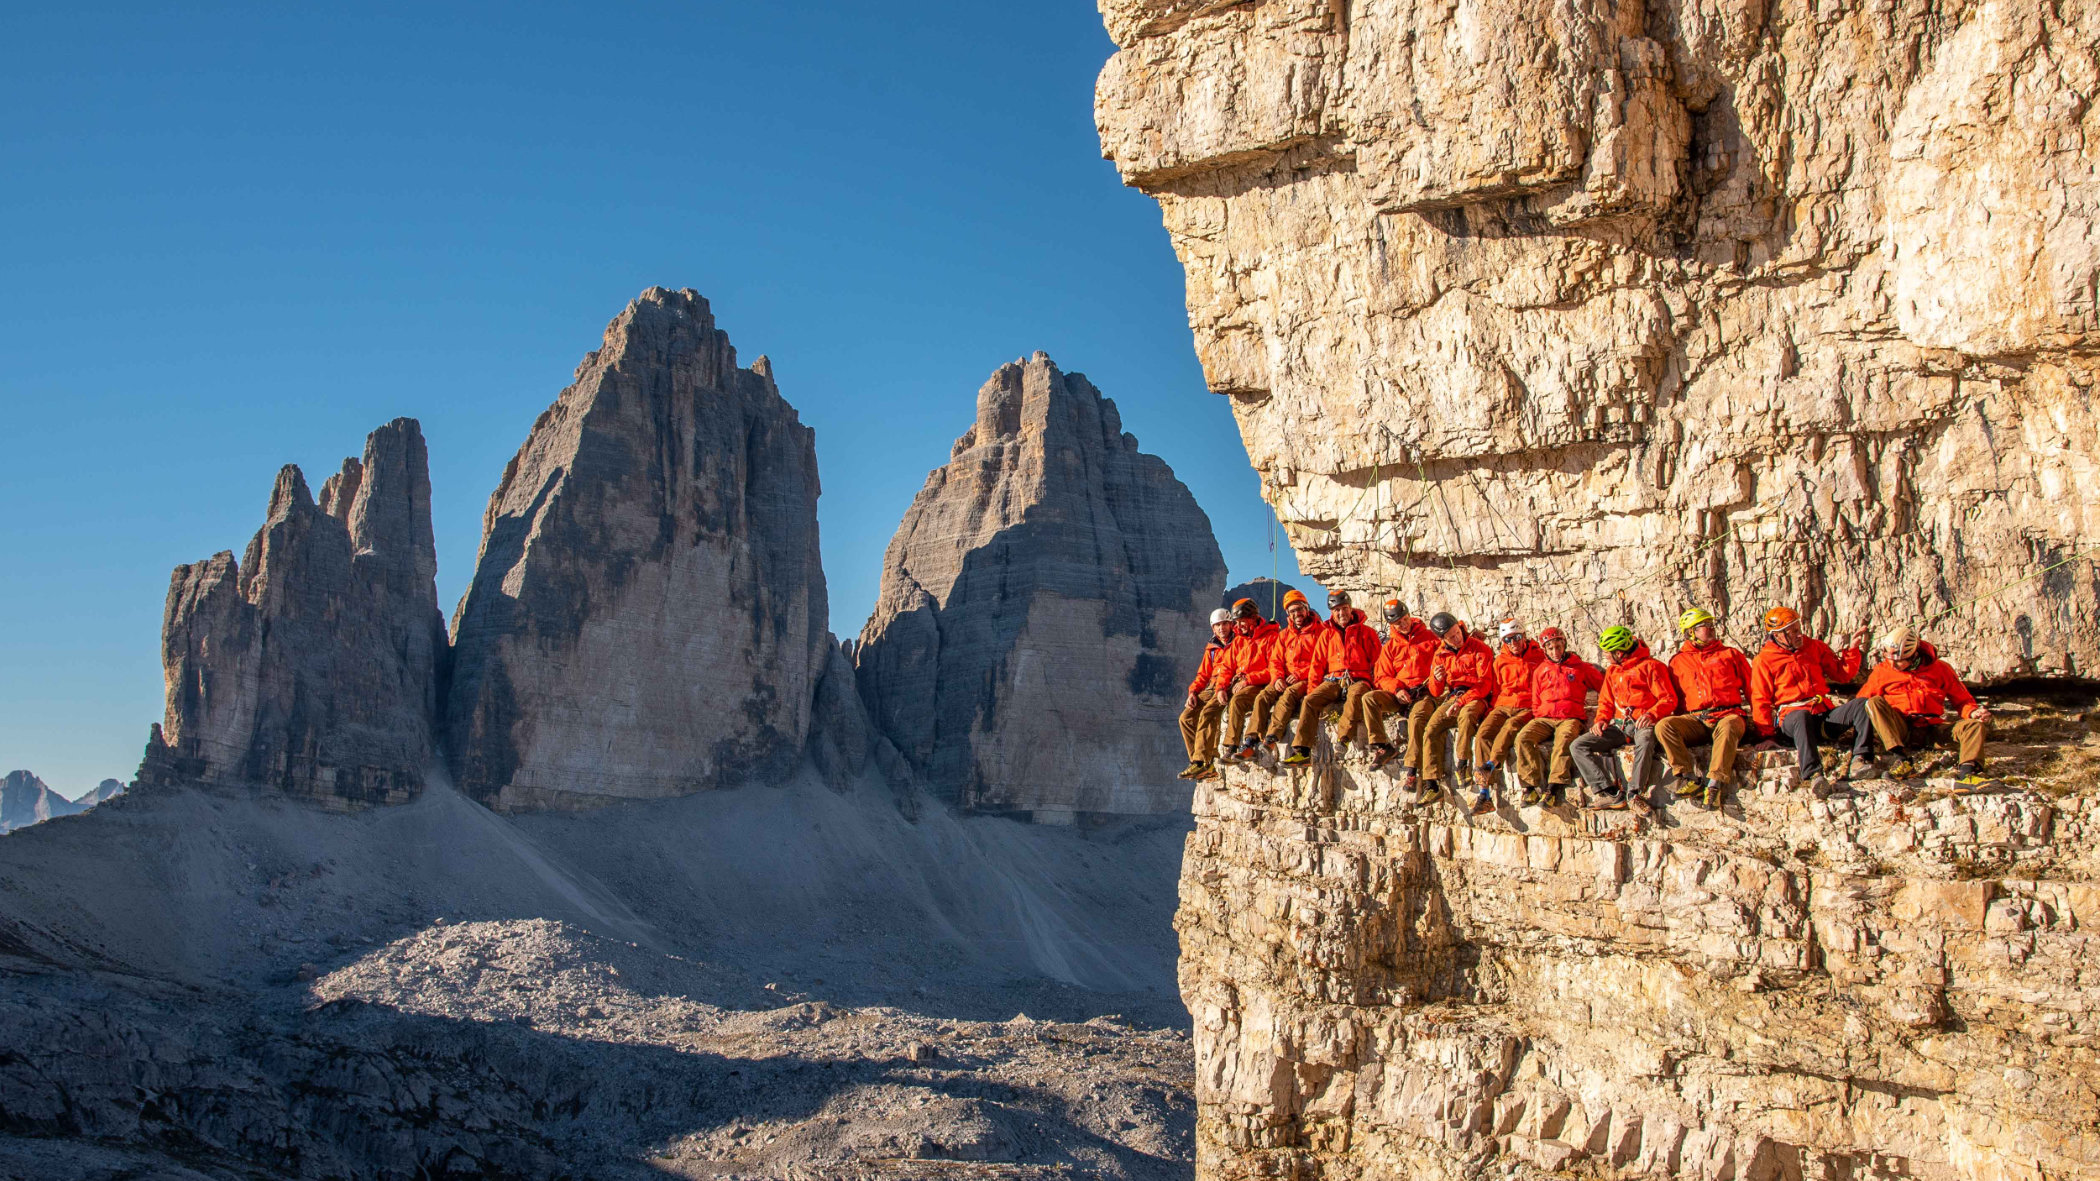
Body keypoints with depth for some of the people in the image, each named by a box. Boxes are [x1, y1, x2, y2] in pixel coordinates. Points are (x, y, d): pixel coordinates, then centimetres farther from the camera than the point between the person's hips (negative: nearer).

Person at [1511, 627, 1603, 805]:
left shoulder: (1580, 667, 13)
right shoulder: (1540, 670, 21)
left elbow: (1604, 686, 19)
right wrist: (1539, 715, 7)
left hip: (1570, 718, -3)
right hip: (1544, 718, 3)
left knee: (1564, 739, -38)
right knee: (1523, 738, -27)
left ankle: (1553, 788, -44)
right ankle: (1531, 785, -30)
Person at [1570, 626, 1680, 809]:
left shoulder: (1650, 666, 0)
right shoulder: (1612, 671, 22)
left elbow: (1669, 699, -6)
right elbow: (1606, 701, 25)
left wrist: (1652, 714, -25)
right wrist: (1602, 719, 4)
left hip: (1643, 723, -6)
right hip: (1619, 725, 6)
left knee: (1645, 741, -43)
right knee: (1578, 746, -14)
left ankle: (1635, 794, -37)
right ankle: (1610, 793, -28)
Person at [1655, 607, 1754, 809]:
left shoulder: (1730, 654, 18)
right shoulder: (1678, 661, 20)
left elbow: (1751, 689, 15)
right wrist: (1682, 722, 10)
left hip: (1728, 715, -2)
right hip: (1696, 720, 2)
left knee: (1727, 728, -39)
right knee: (1663, 726, -27)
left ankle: (1714, 784, -47)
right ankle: (1688, 778, -35)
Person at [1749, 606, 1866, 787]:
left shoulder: (1814, 647, 17)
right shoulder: (1764, 660, 4)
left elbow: (1843, 673, 20)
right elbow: (1760, 701, 2)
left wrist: (1852, 649, 4)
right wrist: (1767, 735, -7)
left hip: (1824, 713, 5)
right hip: (1792, 715, -5)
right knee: (1802, 717, -41)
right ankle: (1812, 773, -59)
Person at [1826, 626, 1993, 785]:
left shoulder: (1940, 669, 10)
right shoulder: (1882, 671, 9)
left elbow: (1962, 699, 13)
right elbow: (1861, 701, 11)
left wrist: (1972, 712, -9)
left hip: (1932, 729, 1)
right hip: (1899, 730, -1)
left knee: (1975, 724, -21)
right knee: (1875, 702, -27)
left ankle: (1968, 773, -43)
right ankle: (1901, 760, -40)